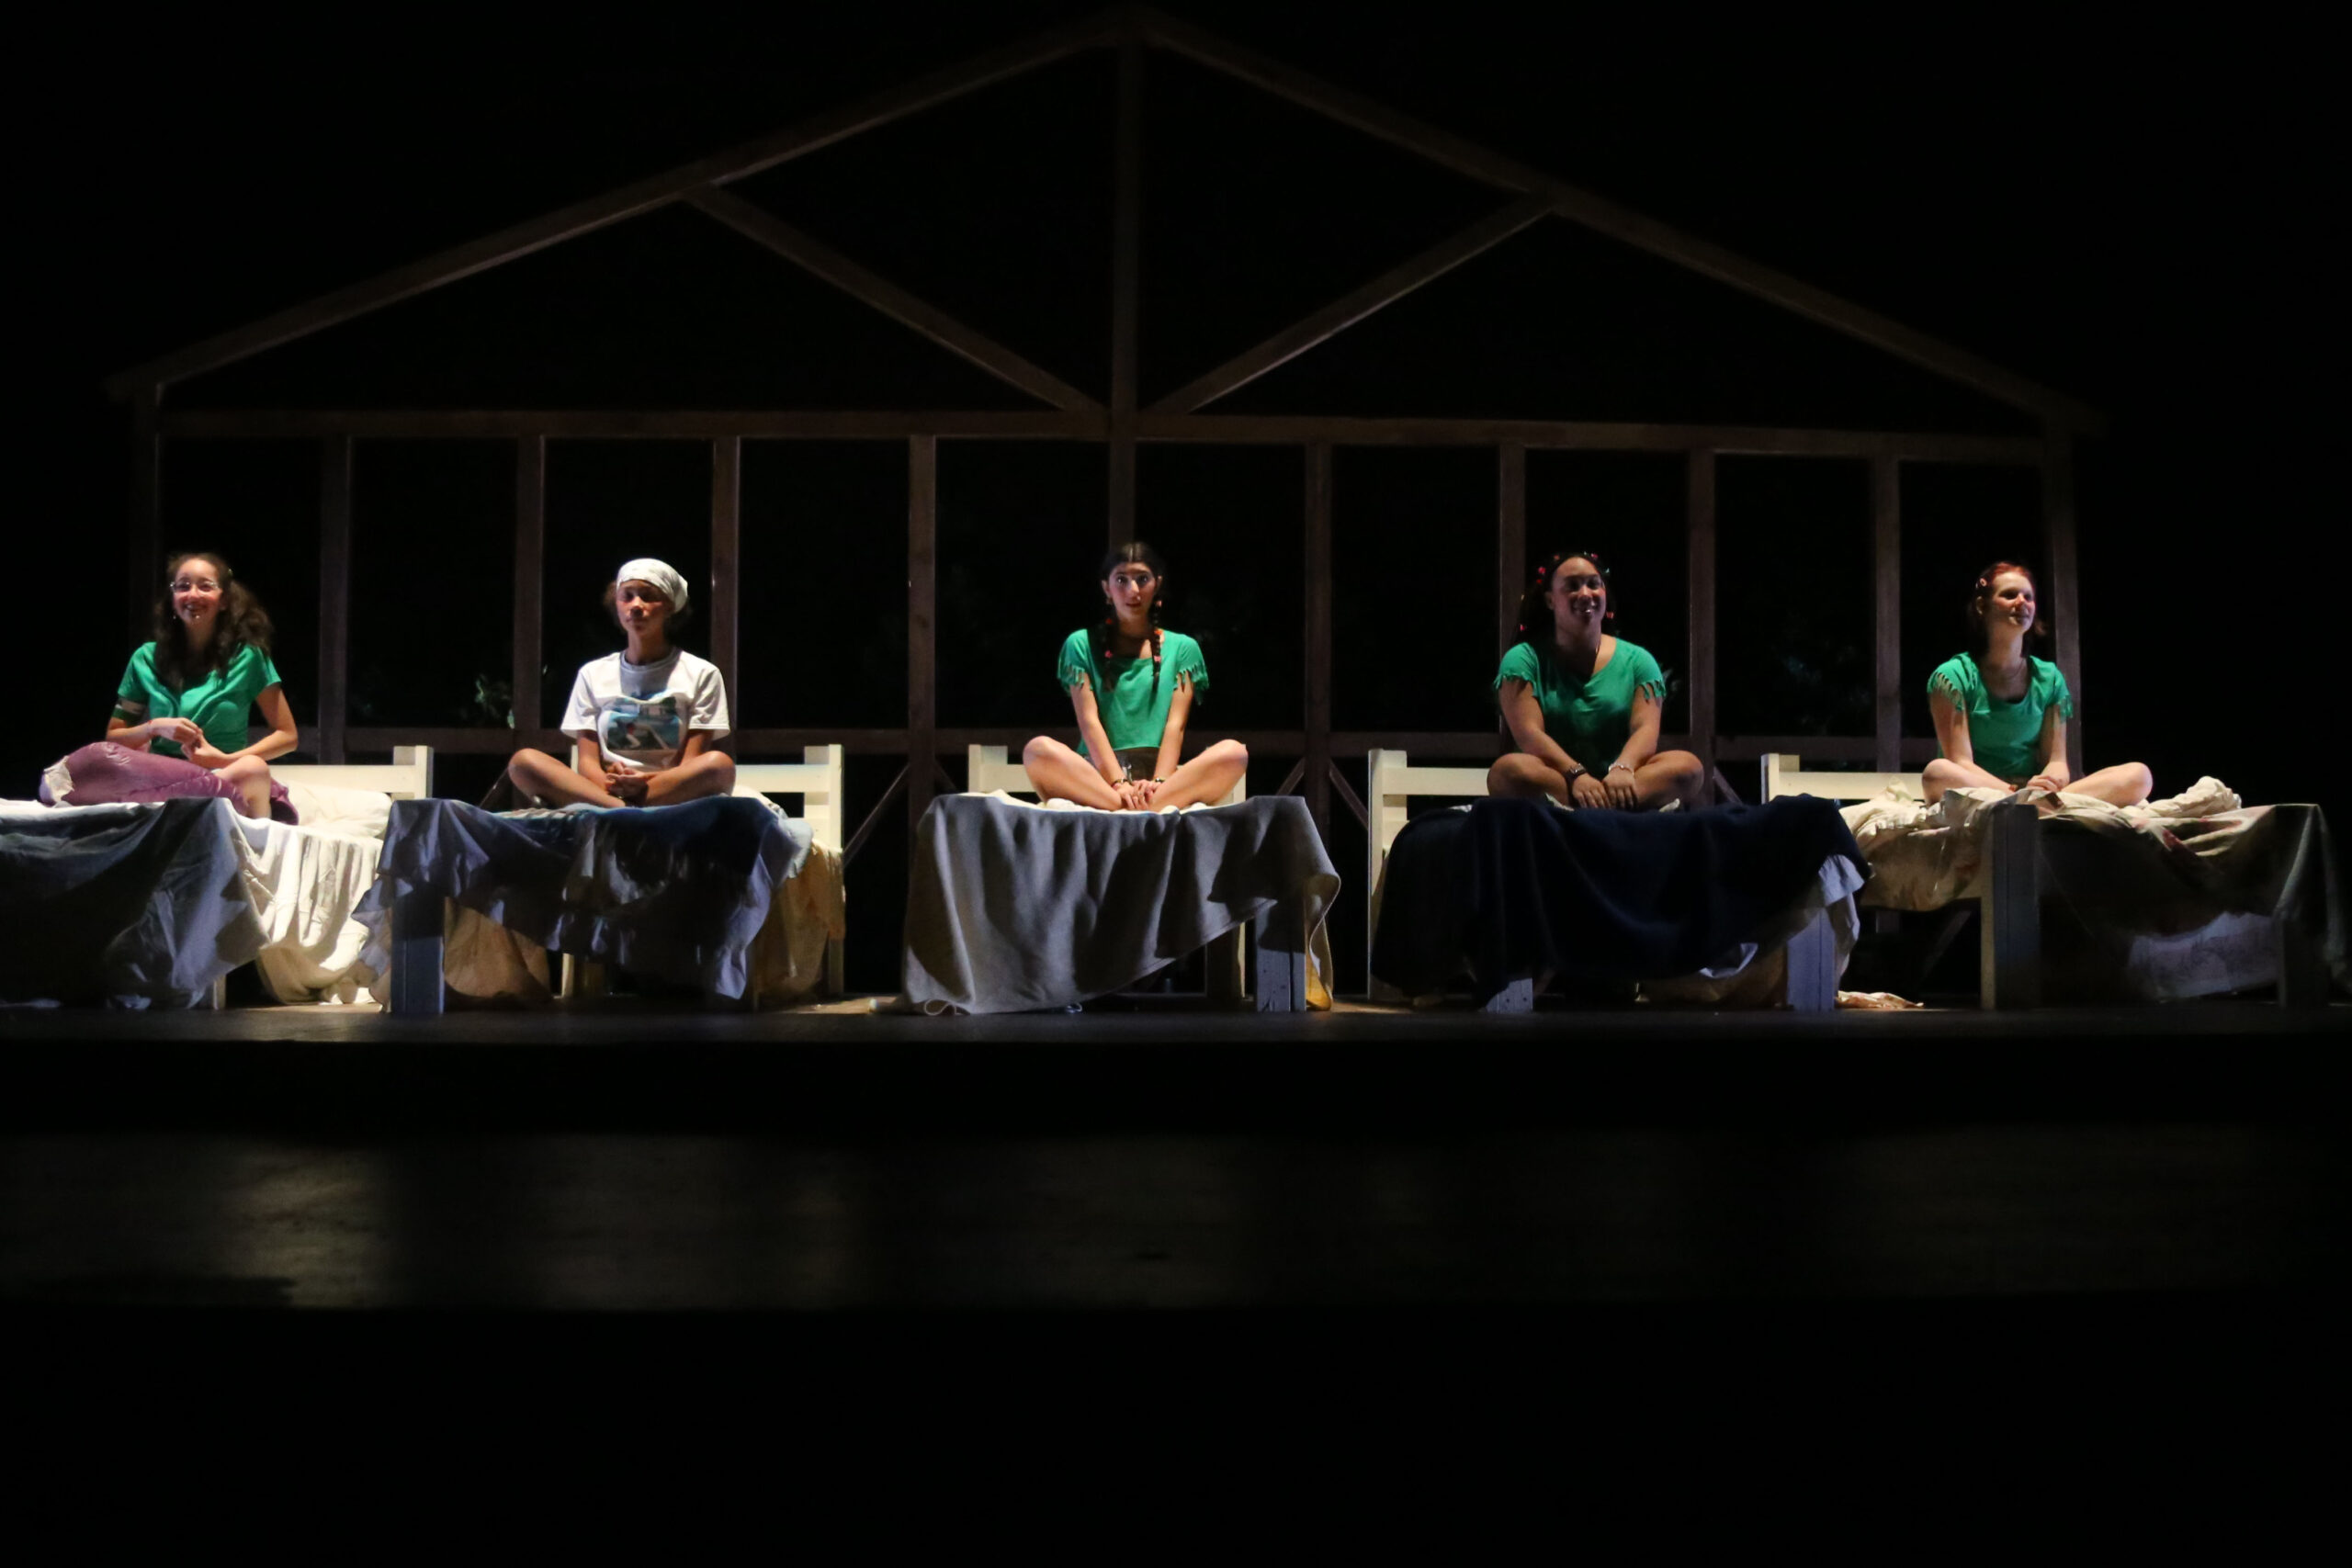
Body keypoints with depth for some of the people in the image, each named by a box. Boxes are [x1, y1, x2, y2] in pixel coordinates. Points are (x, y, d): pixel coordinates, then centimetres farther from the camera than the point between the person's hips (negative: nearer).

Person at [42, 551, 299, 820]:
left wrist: (226, 759, -10)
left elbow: (288, 735, 5)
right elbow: (113, 737, 15)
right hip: (160, 774, 3)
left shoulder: (247, 656, 4)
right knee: (96, 756, -31)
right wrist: (155, 727, -7)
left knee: (252, 769, -40)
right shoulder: (147, 659, 11)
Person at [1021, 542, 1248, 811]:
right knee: (1039, 749, -33)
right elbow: (1089, 720, 0)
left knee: (1233, 752, -26)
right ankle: (1165, 811, -42)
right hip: (1098, 775, -1)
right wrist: (1119, 783, -16)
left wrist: (1158, 783, -15)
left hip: (1160, 772, 1)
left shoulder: (1182, 648, 14)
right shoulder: (1081, 644, 12)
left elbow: (1175, 724, 3)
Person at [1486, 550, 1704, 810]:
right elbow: (1528, 733, -10)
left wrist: (1622, 769, -28)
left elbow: (1645, 728, -4)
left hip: (1616, 781, 2)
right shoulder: (1523, 659, 4)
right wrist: (1576, 775, -29)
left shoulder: (1637, 660, 10)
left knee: (1688, 766, -26)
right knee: (1510, 769, -34)